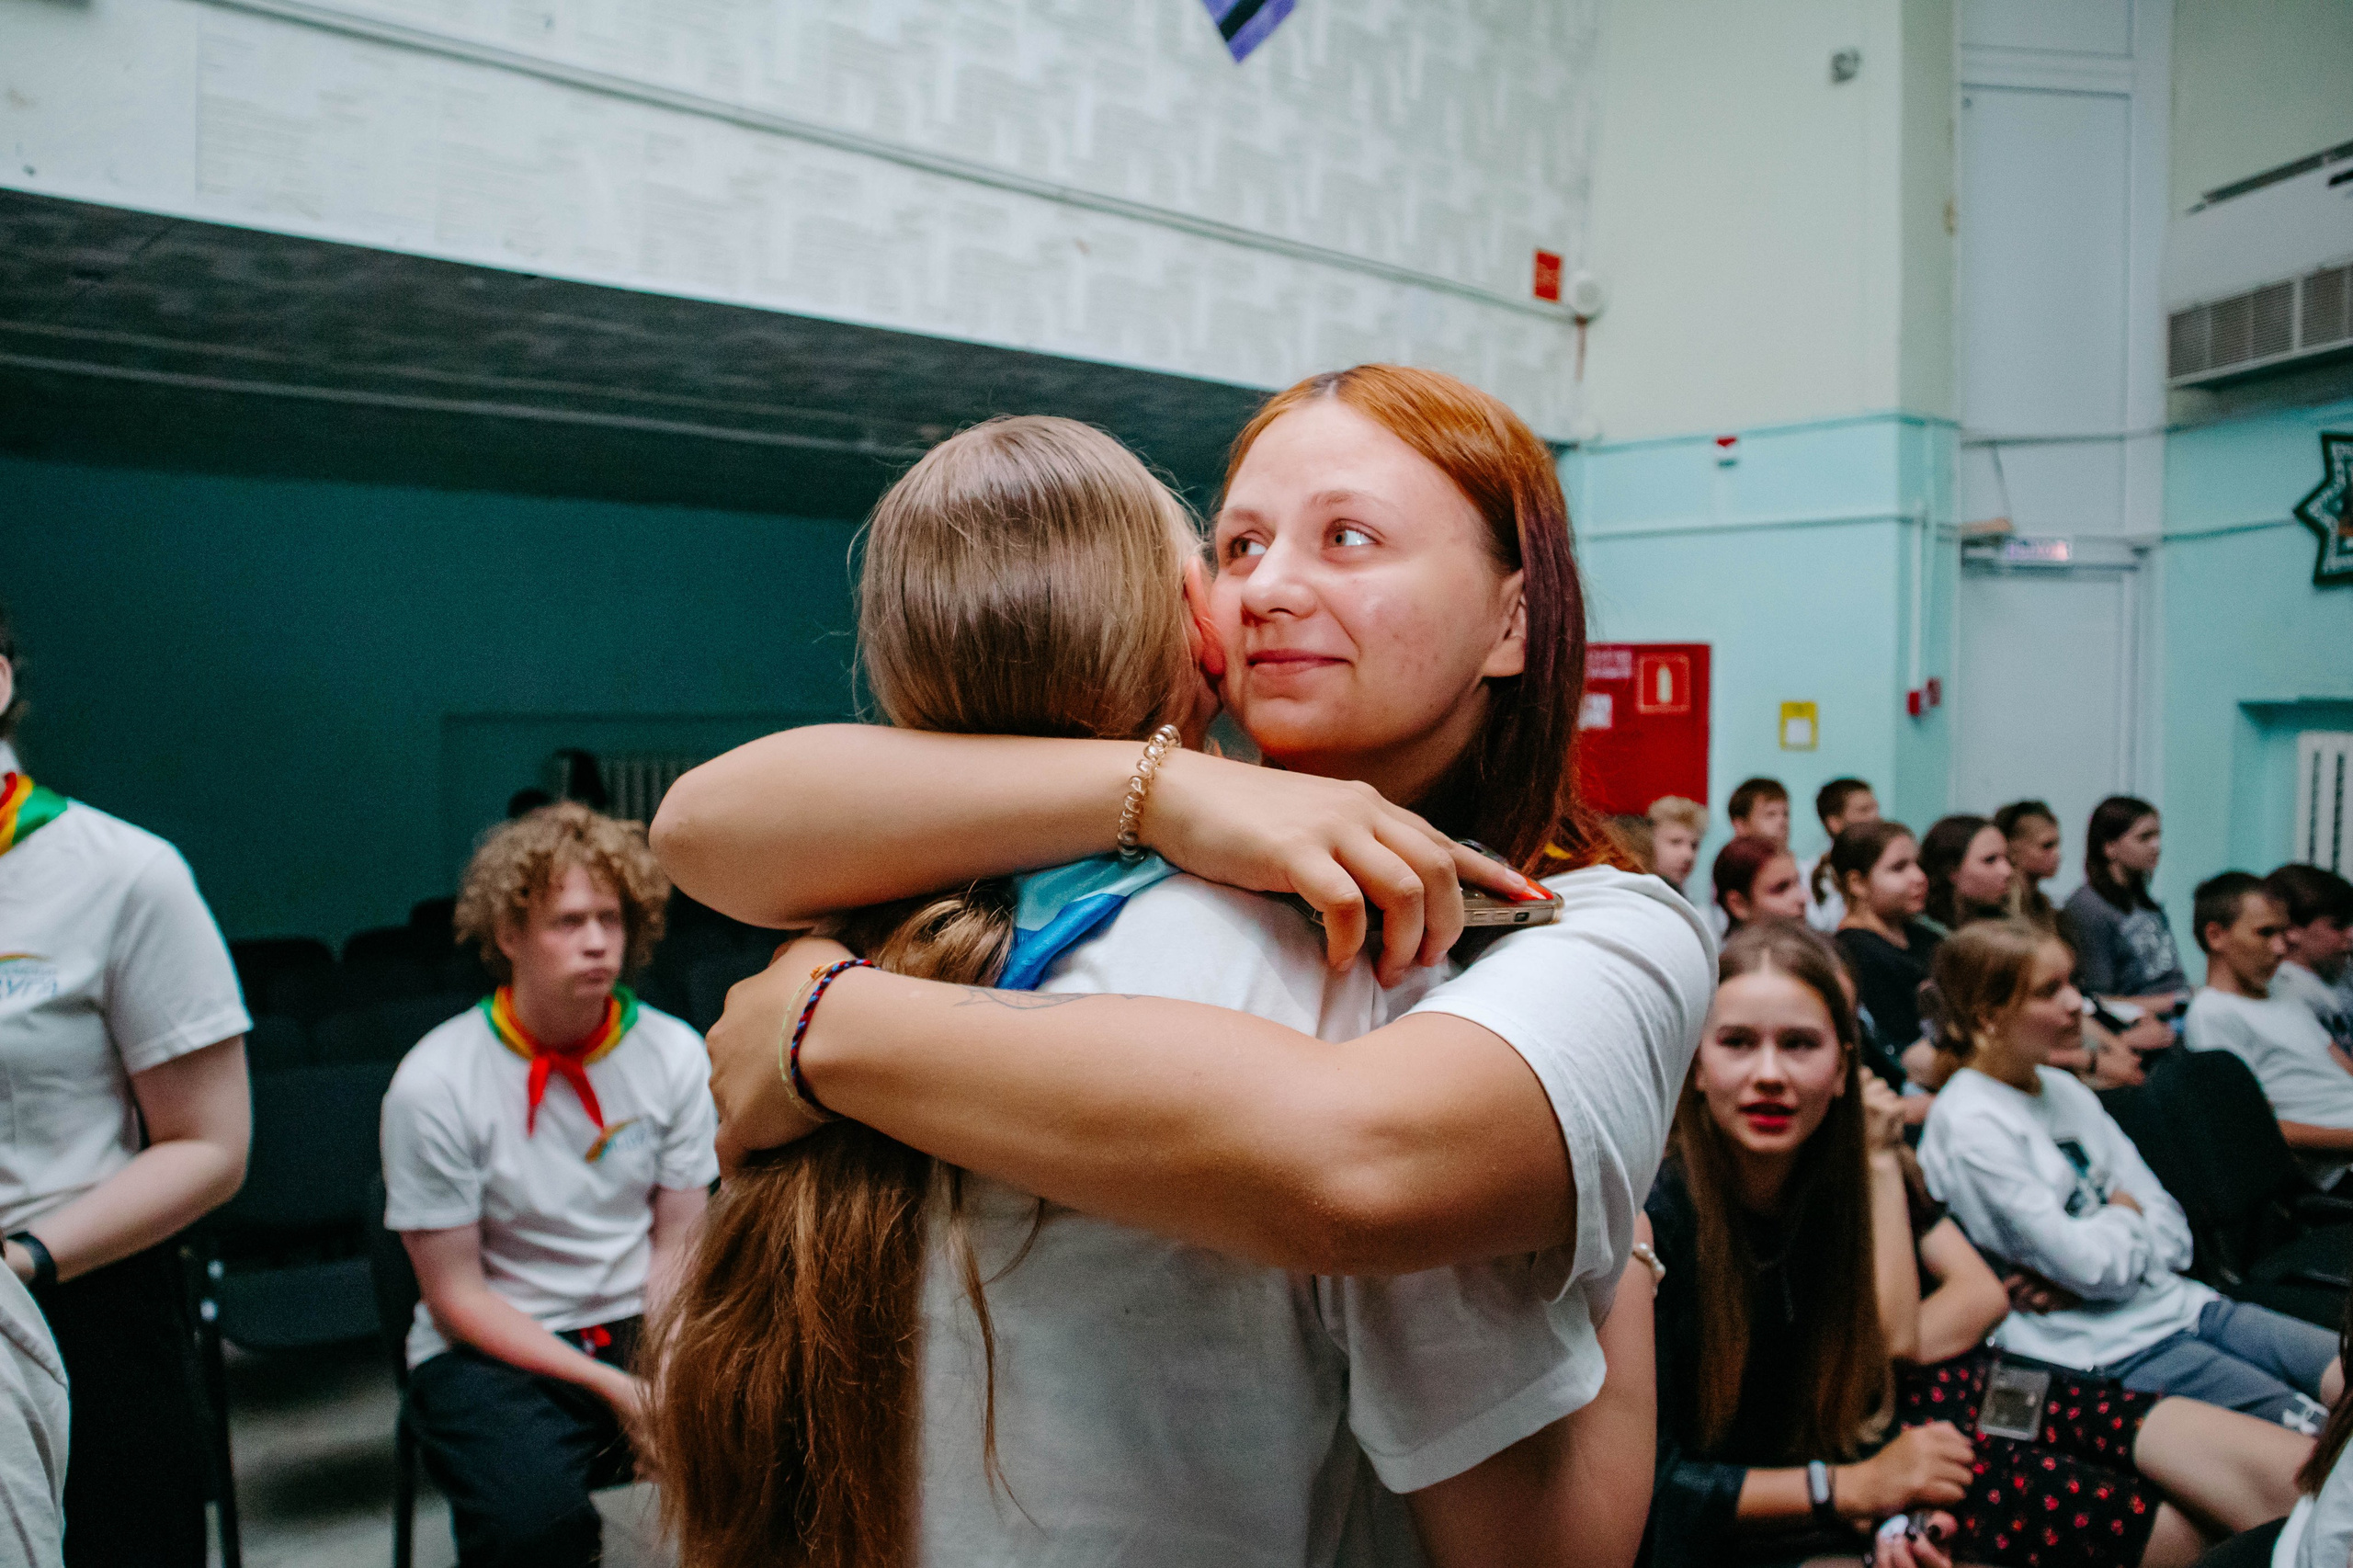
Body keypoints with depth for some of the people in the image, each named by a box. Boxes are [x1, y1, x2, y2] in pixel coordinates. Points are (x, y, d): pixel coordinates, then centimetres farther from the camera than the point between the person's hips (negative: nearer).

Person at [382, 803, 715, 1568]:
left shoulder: (673, 1054, -2)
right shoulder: (435, 1083, -11)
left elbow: (676, 1243, 3)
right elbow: (456, 1291, -8)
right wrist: (608, 1385, -17)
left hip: (640, 1329, 3)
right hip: (495, 1348, -3)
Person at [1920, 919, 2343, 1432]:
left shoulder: (2066, 1090, 10)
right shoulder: (1970, 1126, -18)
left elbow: (2172, 1233, 9)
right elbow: (2087, 1265, -19)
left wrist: (2107, 1244, -12)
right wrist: (2124, 1217, 2)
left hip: (2171, 1299, 8)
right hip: (2096, 1347, -8)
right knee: (2316, 1435, -19)